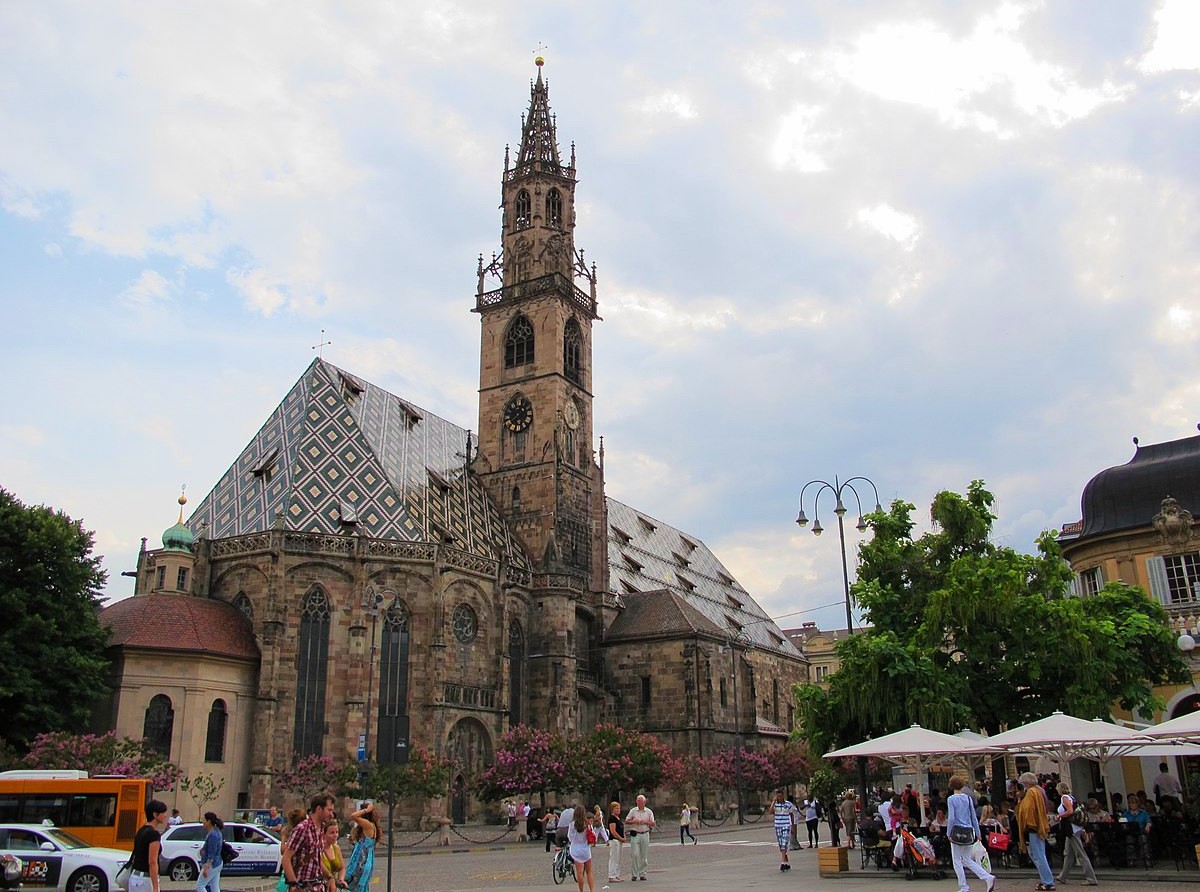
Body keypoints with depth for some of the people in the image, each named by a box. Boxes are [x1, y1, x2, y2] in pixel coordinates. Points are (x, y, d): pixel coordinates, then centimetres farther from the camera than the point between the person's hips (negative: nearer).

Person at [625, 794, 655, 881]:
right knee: (635, 854, -8)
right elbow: (626, 821, 5)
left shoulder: (649, 812, 7)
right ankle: (635, 874, 0)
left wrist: (646, 822, -11)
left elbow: (653, 824, 6)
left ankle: (642, 873, 11)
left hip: (645, 834, 1)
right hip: (635, 834, -1)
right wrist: (634, 821, -12)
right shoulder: (633, 811, 5)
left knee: (644, 856, 3)